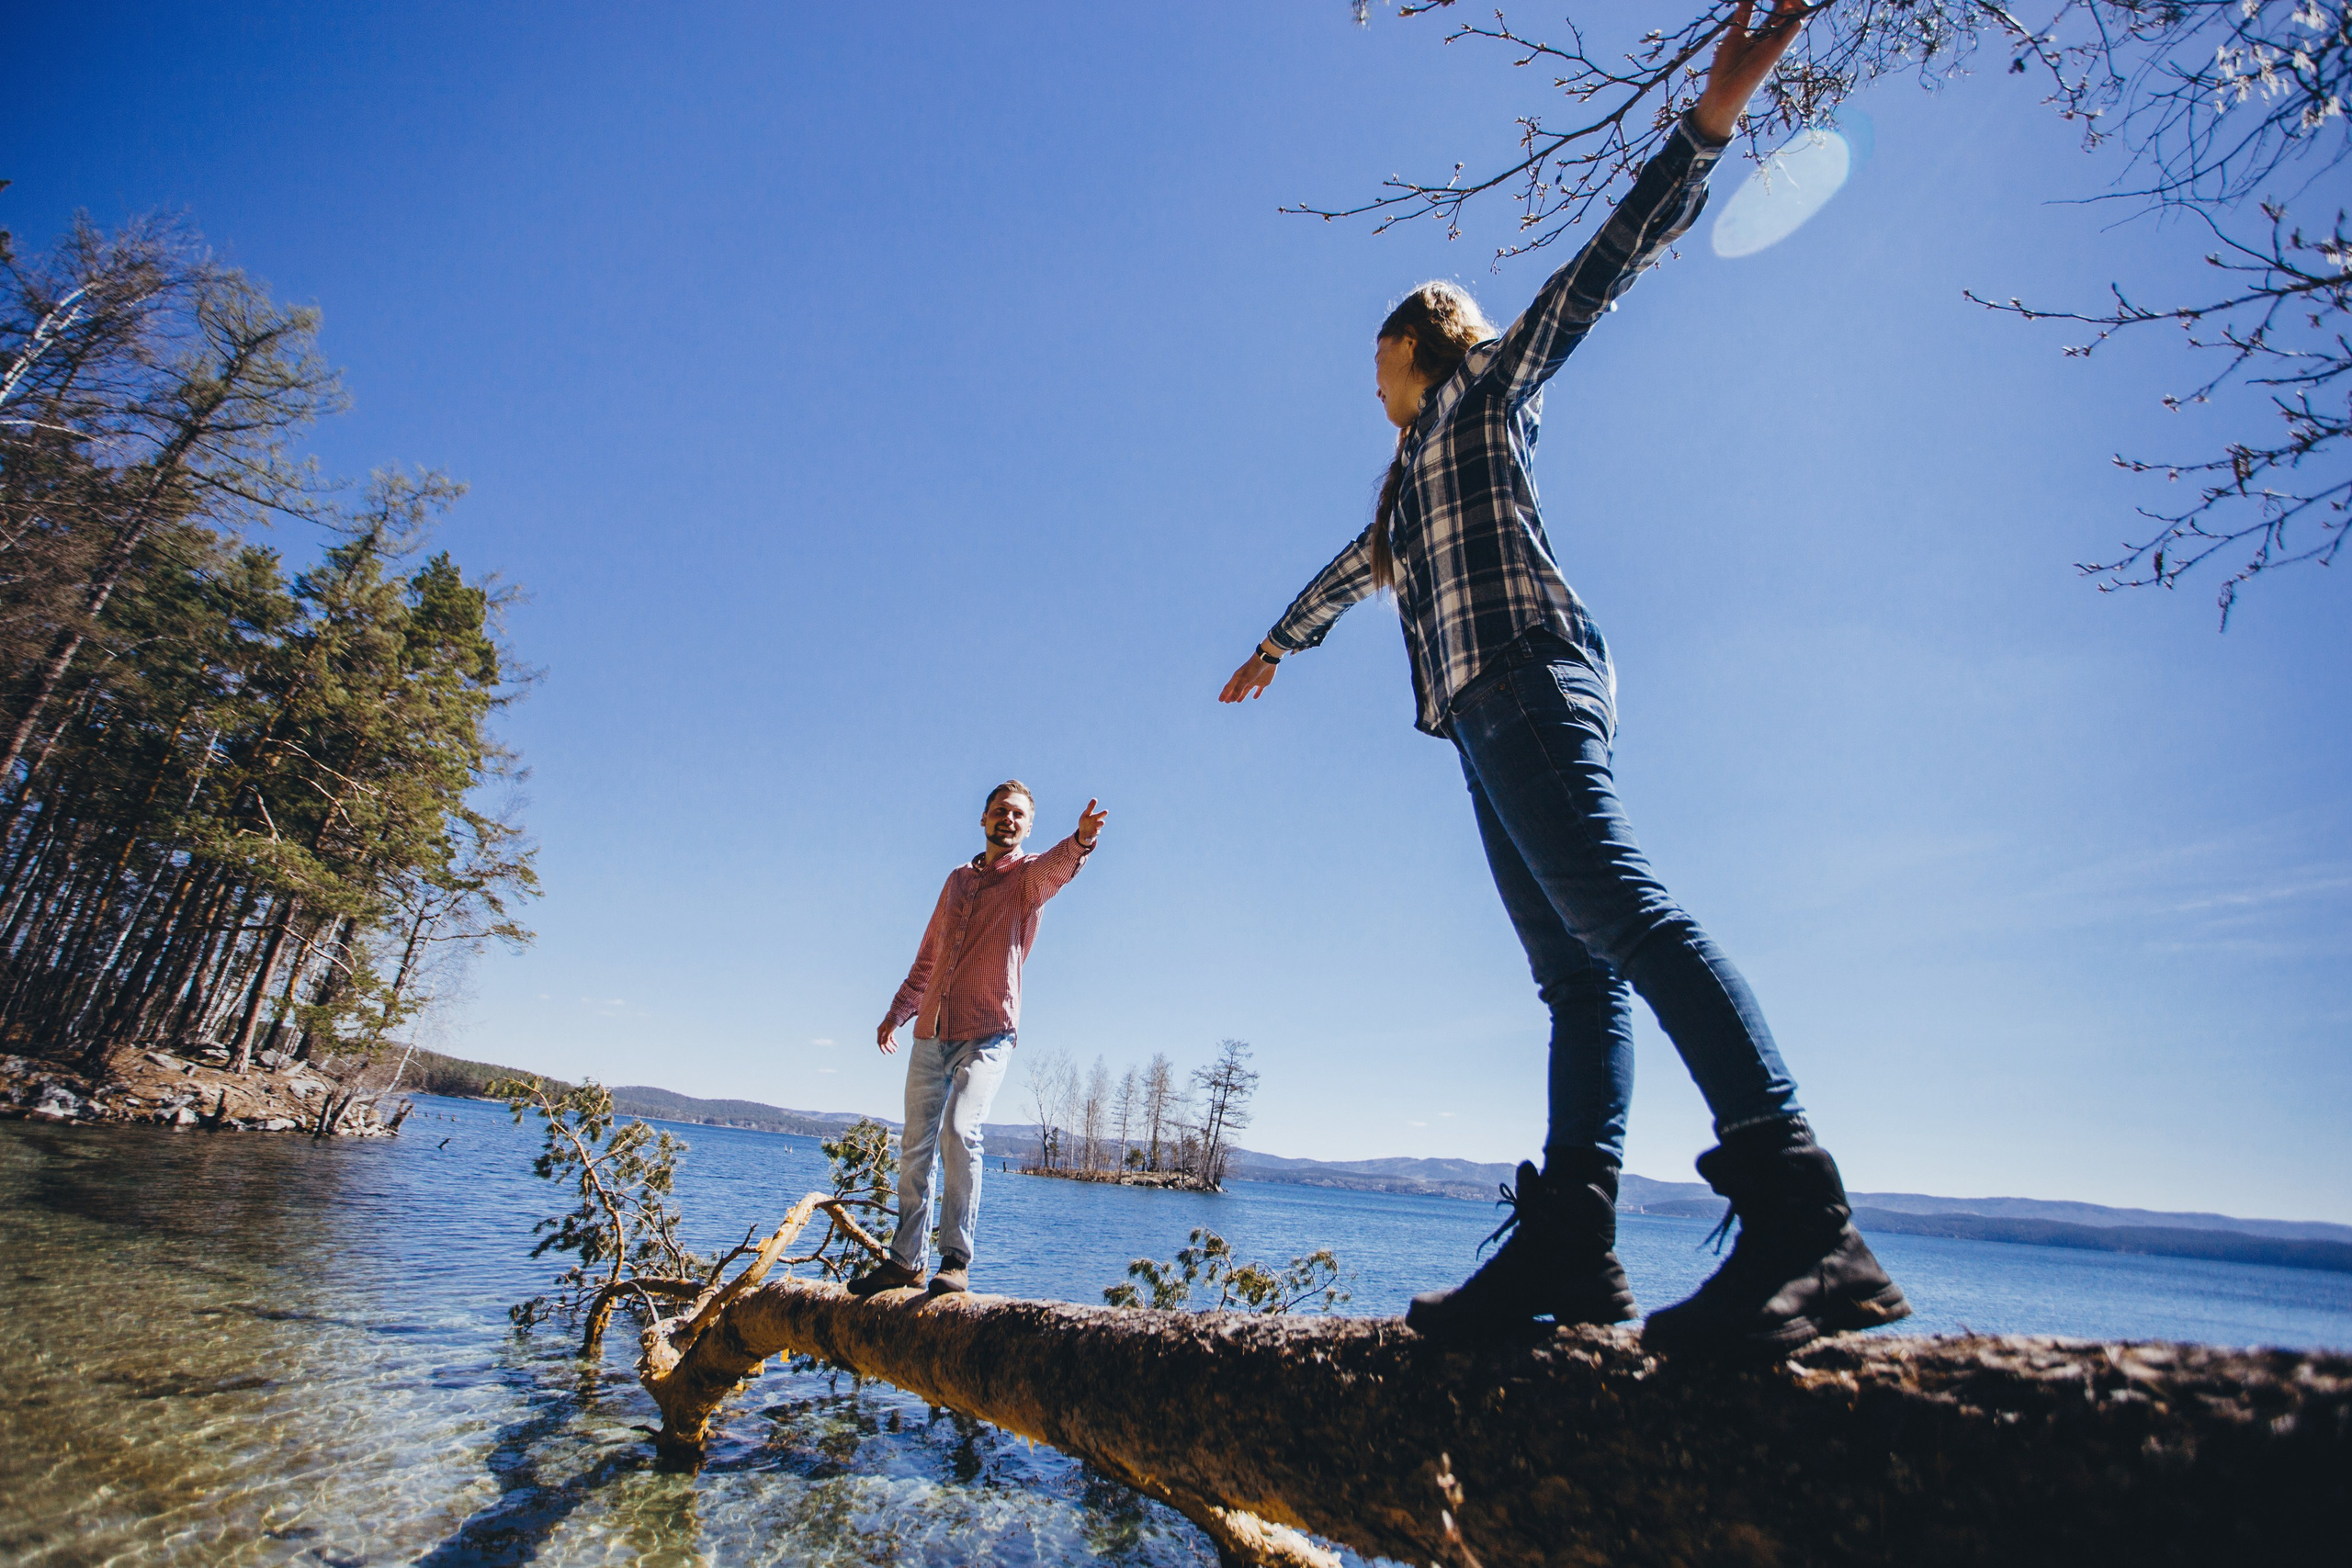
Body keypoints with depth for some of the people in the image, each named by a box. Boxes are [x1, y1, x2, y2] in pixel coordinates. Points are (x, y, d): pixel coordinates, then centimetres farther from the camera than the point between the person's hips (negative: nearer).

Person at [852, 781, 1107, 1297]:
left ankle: (956, 1260, -11)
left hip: (987, 1033, -5)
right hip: (931, 1033, 6)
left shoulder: (1029, 877, 0)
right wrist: (897, 1011, 23)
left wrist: (1082, 841, -48)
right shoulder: (958, 879, 16)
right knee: (915, 1145, 8)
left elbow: (1057, 867, -26)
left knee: (960, 1132, -21)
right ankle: (906, 1260, 20)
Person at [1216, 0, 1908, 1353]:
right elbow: (1351, 574, 49)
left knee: (1625, 919, -24)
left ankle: (1802, 1217, -29)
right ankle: (1568, 1242, -11)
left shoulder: (1485, 390, 17)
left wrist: (1708, 125, -6)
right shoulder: (1414, 474, 37)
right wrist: (1277, 647, 61)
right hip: (1490, 714, 7)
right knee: (1574, 969, -7)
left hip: (1523, 679, -7)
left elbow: (1601, 268, 5)